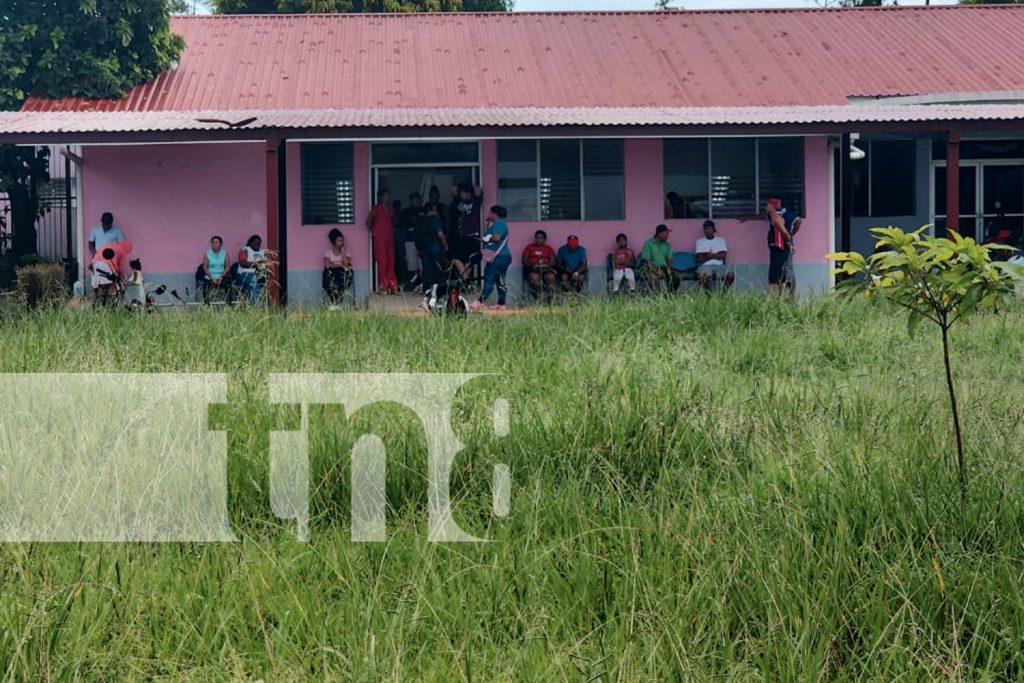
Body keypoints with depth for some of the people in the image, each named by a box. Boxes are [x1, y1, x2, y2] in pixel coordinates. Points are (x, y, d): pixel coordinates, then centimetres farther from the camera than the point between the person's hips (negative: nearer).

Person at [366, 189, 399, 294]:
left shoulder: (390, 209, 16)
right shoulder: (376, 208, -1)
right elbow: (368, 221, -3)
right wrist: (373, 231, 0)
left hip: (390, 239, 5)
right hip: (380, 239, -5)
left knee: (391, 263, 2)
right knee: (382, 262, -8)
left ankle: (392, 287, 5)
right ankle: (382, 287, -6)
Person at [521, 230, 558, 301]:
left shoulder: (549, 248, 20)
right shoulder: (529, 247, 18)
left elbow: (553, 262, 10)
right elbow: (524, 261, 10)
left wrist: (546, 264, -12)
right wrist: (532, 264, -11)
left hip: (545, 268, 1)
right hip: (532, 269, -1)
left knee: (551, 277, -35)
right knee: (534, 277, -38)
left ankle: (550, 297, -25)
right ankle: (536, 297, -28)